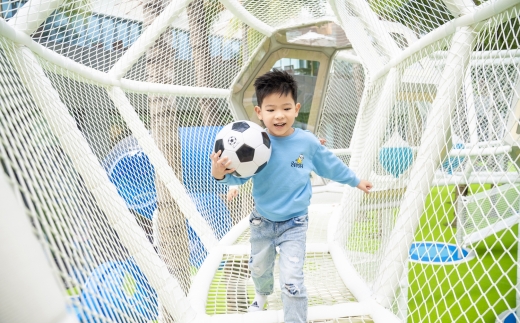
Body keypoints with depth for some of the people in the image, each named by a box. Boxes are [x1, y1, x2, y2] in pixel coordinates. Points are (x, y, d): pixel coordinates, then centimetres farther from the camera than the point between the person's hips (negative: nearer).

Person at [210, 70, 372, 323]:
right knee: (258, 268, 25)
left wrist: (356, 181, 15)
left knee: (292, 281, -8)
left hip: (294, 224, -1)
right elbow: (239, 176, -17)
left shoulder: (308, 142, -14)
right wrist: (220, 174, -39)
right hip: (262, 221, 2)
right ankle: (262, 294, 59)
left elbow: (331, 165, 3)